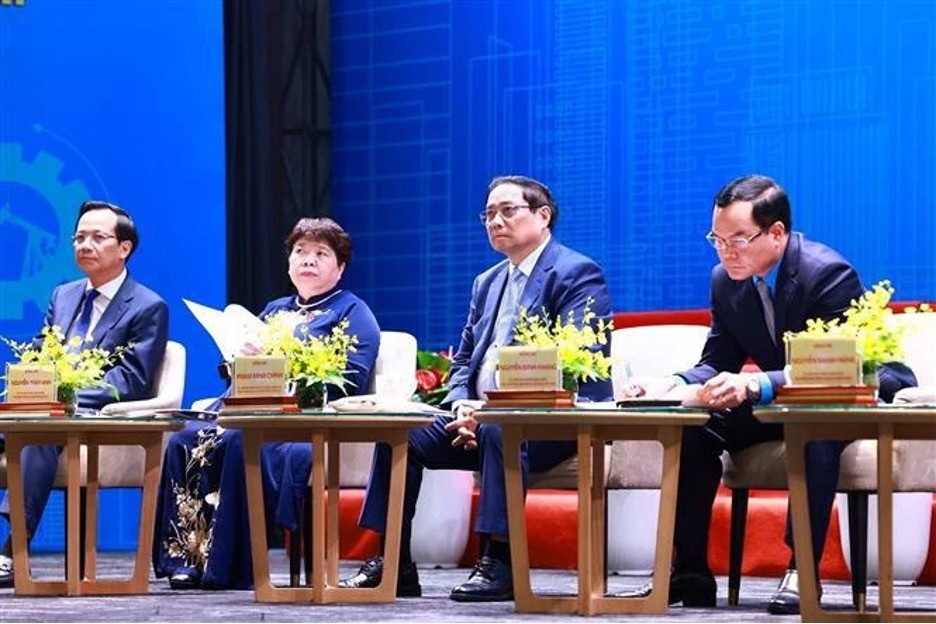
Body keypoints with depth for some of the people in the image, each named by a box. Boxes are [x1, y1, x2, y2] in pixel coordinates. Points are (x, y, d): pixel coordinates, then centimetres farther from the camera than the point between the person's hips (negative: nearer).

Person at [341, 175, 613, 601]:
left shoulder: (576, 274, -5)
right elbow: (463, 362, 21)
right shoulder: (487, 283, 21)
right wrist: (462, 405, -4)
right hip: (478, 416, 8)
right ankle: (392, 563, -9)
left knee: (498, 430, -38)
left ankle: (498, 562, -34)